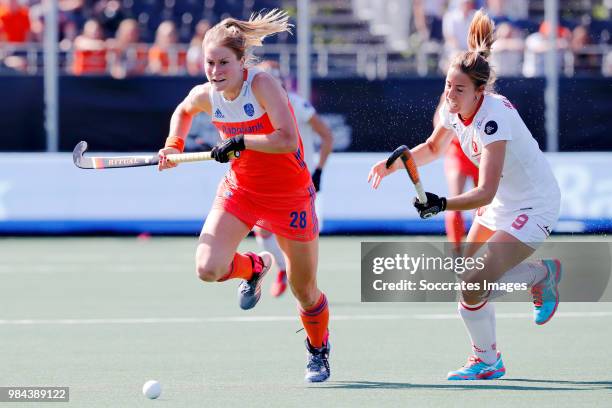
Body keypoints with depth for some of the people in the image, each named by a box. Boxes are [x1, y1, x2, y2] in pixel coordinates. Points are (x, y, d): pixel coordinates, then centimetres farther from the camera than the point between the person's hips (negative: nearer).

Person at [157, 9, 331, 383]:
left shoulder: (263, 85, -25)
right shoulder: (204, 96, -8)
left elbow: (288, 141, -35)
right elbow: (183, 111, 18)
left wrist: (240, 142, -35)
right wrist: (174, 145, 4)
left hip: (289, 195, -4)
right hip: (240, 190, 4)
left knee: (305, 292, 7)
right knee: (208, 268, -20)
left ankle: (319, 351, 40)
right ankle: (253, 267, 17)